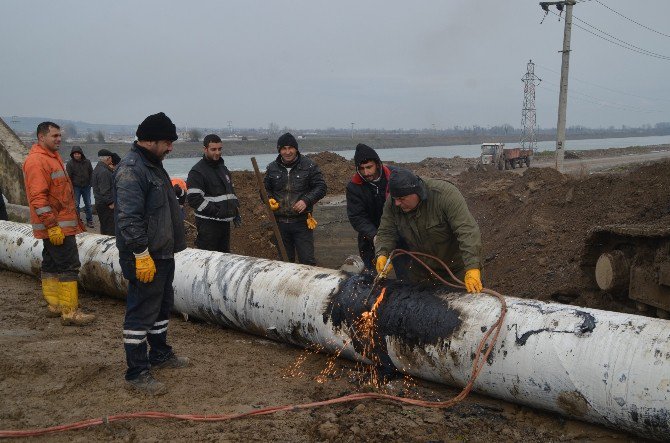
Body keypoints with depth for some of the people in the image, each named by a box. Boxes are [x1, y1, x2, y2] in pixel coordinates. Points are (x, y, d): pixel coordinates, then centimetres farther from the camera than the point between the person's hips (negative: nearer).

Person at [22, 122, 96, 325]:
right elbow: (37, 197, -21)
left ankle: (54, 305, 24)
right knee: (69, 266, -10)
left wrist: (73, 219, 24)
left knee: (52, 264, 15)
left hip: (58, 225, 10)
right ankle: (70, 312, -8)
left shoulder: (53, 157, 17)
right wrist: (53, 226, -23)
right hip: (55, 226, -10)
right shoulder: (37, 161, -15)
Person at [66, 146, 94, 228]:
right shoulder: (70, 163, -7)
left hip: (86, 186, 3)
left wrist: (90, 183, 4)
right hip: (76, 187, -3)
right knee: (76, 204, 0)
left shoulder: (87, 162, 1)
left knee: (88, 204, 8)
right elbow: (69, 176, -6)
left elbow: (91, 173, 11)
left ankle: (89, 221, 16)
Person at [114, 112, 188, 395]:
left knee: (162, 307, 21)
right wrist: (141, 254, -25)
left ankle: (160, 354, 37)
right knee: (141, 313, -3)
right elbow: (129, 218, -25)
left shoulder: (153, 165, 14)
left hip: (163, 253, 10)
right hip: (145, 257, -10)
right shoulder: (131, 169, -19)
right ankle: (137, 373, 5)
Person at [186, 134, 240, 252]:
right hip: (208, 224, -8)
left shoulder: (223, 168, 16)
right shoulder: (197, 172, -11)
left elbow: (231, 191, 26)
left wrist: (236, 210, 13)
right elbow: (194, 199, -20)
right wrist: (216, 211, -21)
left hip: (224, 222, 8)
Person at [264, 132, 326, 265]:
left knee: (307, 261, -3)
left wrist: (306, 200, -16)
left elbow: (321, 187, -2)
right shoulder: (272, 168, 6)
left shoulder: (309, 166, -3)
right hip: (280, 223, 3)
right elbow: (266, 189, 18)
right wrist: (269, 200, -4)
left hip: (302, 223, -3)